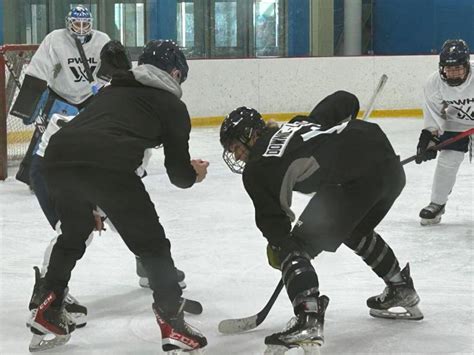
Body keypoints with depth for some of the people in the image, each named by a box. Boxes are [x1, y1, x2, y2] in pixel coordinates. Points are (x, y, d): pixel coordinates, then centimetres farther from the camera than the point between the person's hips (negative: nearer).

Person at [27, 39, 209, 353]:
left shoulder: (112, 90, 36)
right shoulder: (172, 105, 19)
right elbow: (178, 173, 17)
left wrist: (93, 206, 48)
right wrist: (194, 174, 41)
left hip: (57, 154, 6)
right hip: (105, 166, -6)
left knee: (73, 233, 30)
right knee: (151, 243, 9)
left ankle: (48, 314, 33)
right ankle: (173, 325, 7)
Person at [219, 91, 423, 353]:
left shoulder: (257, 169, 8)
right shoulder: (299, 123, 27)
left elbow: (272, 216, 9)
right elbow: (345, 101, 26)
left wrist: (277, 249, 27)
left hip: (354, 179, -8)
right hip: (391, 165, 8)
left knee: (296, 248, 1)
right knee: (356, 231, 36)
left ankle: (308, 320, -18)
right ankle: (402, 291, 48)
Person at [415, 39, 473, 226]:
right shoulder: (434, 83, -21)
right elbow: (433, 113, -11)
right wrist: (429, 137, -20)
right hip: (455, 122, 3)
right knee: (447, 160, -5)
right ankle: (436, 205, 8)